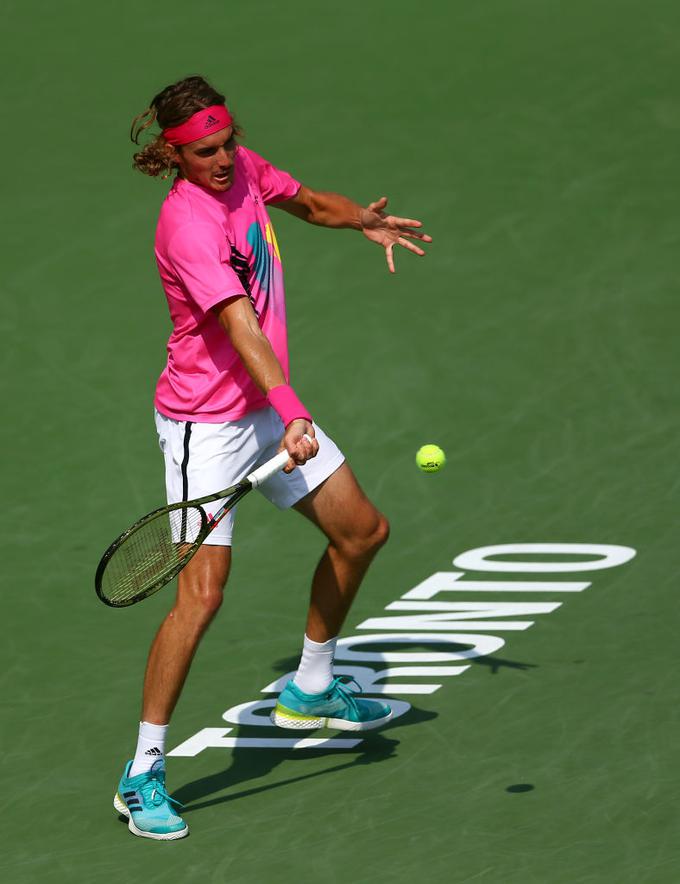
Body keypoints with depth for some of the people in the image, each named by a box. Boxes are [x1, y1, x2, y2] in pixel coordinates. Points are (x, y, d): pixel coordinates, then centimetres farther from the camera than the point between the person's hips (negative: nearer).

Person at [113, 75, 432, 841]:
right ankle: (142, 776, -9)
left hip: (268, 407, 9)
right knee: (202, 591, -18)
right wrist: (292, 415, -48)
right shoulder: (188, 224, -27)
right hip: (205, 418, -9)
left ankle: (309, 693, 37)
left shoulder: (244, 170, -1)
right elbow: (242, 330, -37)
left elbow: (309, 202, 20)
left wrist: (360, 219, -2)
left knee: (361, 530, 17)